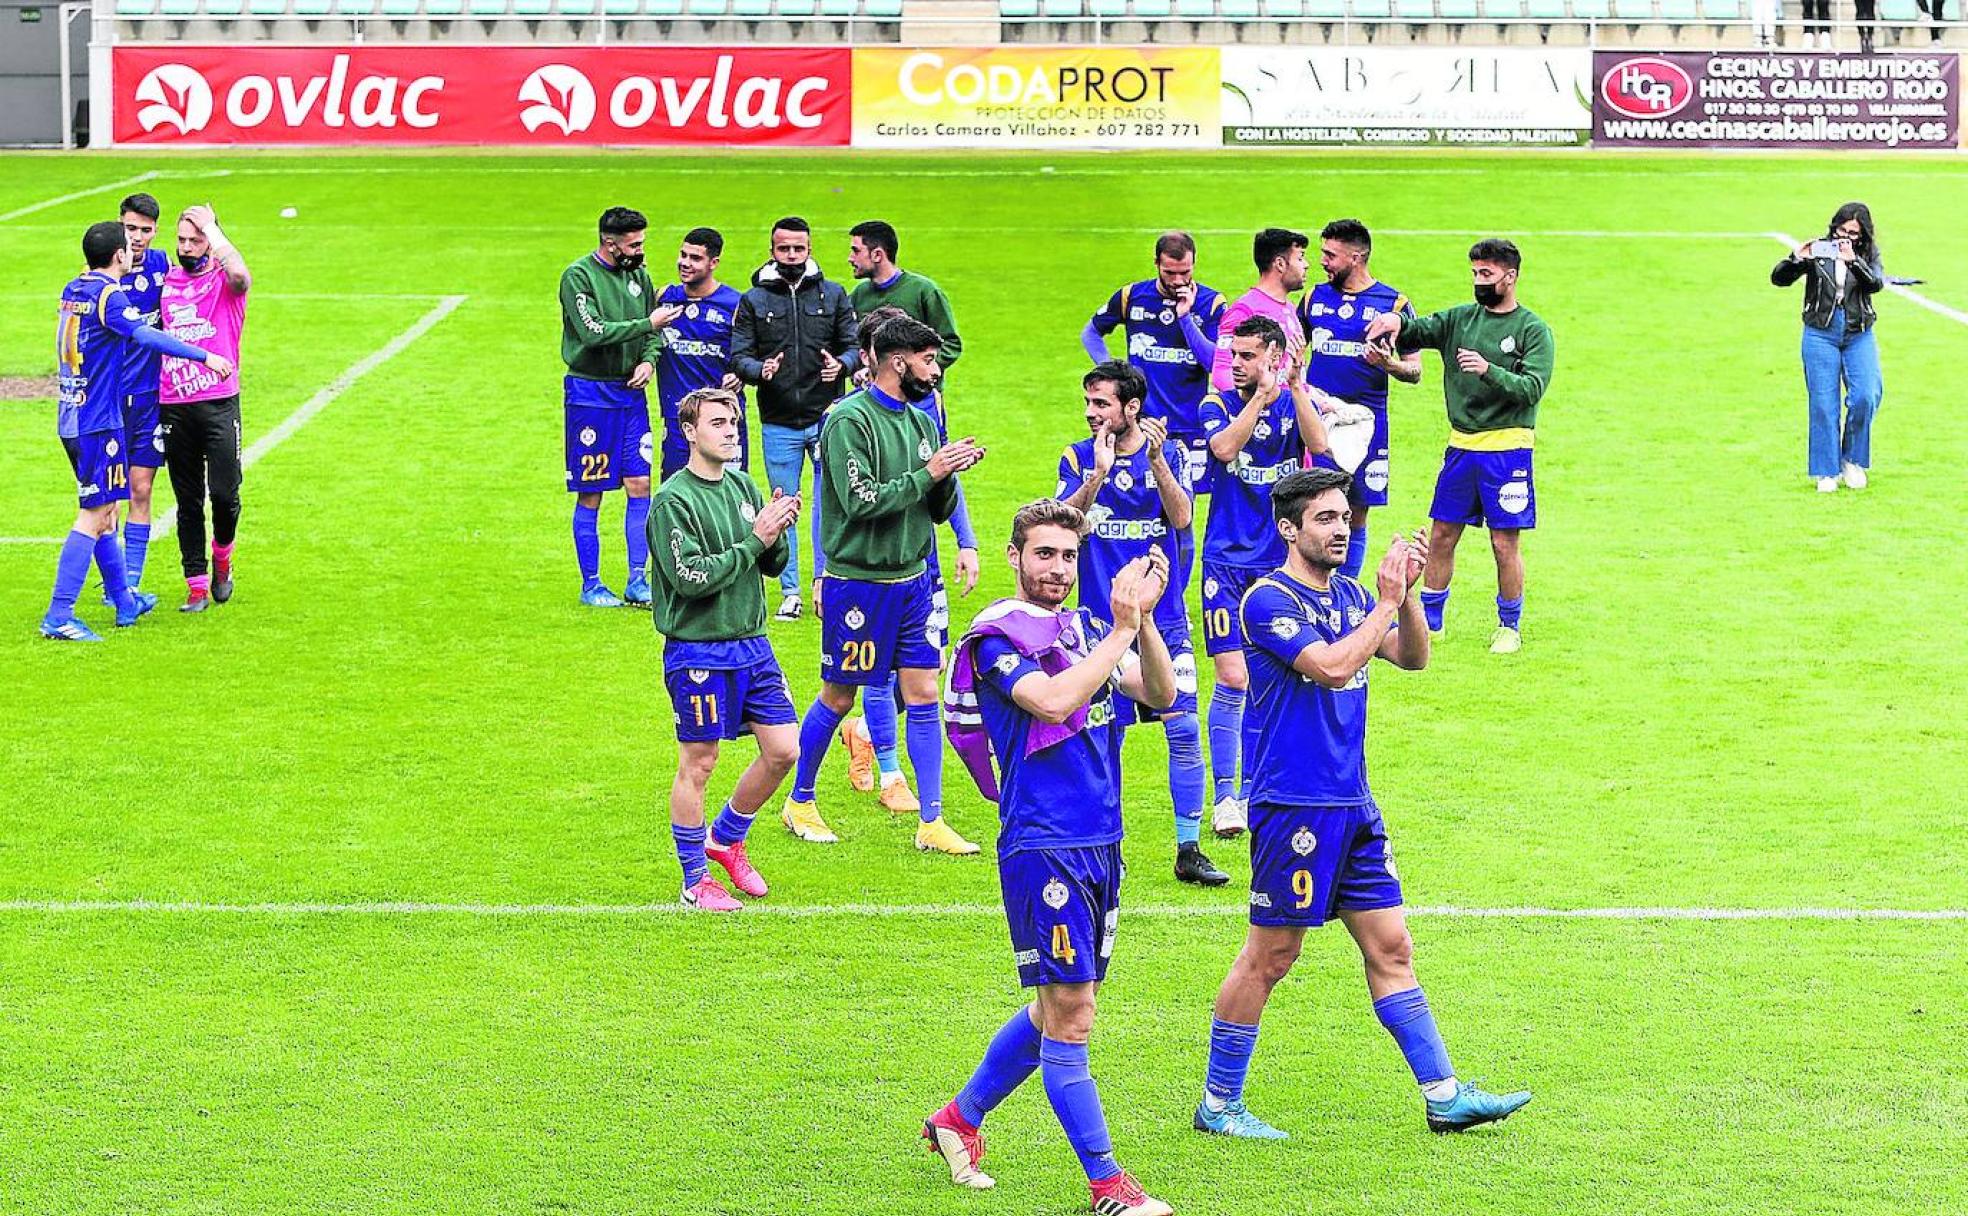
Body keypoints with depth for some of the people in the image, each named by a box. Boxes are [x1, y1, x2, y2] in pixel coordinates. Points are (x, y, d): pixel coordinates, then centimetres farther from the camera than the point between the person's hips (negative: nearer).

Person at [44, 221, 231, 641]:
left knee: (103, 512, 19)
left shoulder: (73, 289, 11)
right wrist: (203, 356, -35)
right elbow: (147, 335, -32)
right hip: (98, 422, -10)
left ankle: (124, 601, 31)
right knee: (93, 517, -9)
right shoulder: (107, 294, -16)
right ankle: (58, 617, -13)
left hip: (73, 416, 10)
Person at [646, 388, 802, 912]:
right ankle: (696, 880, 14)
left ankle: (726, 839, 27)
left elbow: (775, 564, 12)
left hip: (751, 643, 7)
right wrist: (754, 540, -18)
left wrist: (778, 533, -10)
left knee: (784, 749, 6)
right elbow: (692, 577, -20)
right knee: (697, 765, 2)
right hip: (698, 651, -7)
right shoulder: (673, 500, -13)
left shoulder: (742, 487, 9)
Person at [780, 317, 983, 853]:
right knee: (838, 698, 5)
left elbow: (939, 511, 12)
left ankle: (931, 824, 5)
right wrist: (928, 473, -21)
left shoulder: (921, 422, 9)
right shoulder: (849, 420, -13)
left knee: (924, 696, 2)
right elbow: (861, 500, -21)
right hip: (858, 582, -6)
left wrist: (949, 474, -8)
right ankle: (800, 802, 24)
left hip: (913, 580, 6)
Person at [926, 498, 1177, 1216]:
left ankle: (960, 1118, 32)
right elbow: (1053, 700, -24)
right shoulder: (998, 636, -7)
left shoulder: (1085, 628, 14)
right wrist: (1123, 628, -22)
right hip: (1042, 847, -8)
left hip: (1100, 844, 8)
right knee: (1070, 1015, -5)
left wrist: (1142, 618, -12)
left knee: (1058, 1009, 15)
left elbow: (1159, 695, 2)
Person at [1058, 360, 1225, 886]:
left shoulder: (1169, 453, 2)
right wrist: (1099, 473, -28)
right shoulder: (1079, 458, 2)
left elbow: (1182, 517, -13)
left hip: (1164, 617, 0)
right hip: (1102, 619, 0)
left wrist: (1155, 459, -25)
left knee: (1184, 730, -4)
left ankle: (1189, 850, 4)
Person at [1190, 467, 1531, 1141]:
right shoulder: (1268, 600, -12)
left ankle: (1443, 1095, 11)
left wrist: (1407, 593, -7)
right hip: (1293, 807, -8)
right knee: (1269, 957, -1)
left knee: (1390, 947, 8)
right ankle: (1218, 1105, 11)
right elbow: (1332, 666, -24)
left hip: (1354, 806, 8)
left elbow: (1412, 656, 8)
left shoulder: (1350, 596, 13)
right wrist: (1386, 602, -17)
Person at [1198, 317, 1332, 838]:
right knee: (1232, 679, -9)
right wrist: (1265, 395, -23)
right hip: (1228, 561, -1)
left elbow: (1319, 444, -18)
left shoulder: (1297, 402, 3)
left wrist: (1296, 385, -25)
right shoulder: (1219, 403, 1)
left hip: (1282, 561, 1)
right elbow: (1224, 447, -19)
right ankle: (1225, 795, -1)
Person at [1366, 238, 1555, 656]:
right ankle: (1428, 619, 20)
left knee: (1505, 543, 0)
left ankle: (1510, 626, 15)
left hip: (1506, 449, -5)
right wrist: (1396, 321, -21)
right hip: (1461, 446, 5)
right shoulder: (1461, 319, 10)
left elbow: (1533, 388, -15)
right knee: (1441, 535, 8)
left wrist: (1489, 370, -29)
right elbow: (1417, 332, 2)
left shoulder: (1533, 330, -4)